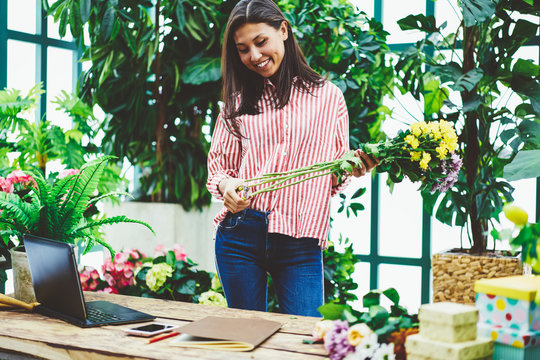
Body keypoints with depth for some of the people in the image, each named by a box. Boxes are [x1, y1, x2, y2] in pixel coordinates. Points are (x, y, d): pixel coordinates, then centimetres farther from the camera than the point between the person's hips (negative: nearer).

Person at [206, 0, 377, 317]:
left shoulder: (328, 96, 8)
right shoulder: (238, 102, 12)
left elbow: (336, 175, 11)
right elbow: (218, 165, 12)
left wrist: (353, 168, -11)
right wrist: (227, 186, -10)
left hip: (300, 243, -1)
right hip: (240, 234, 2)